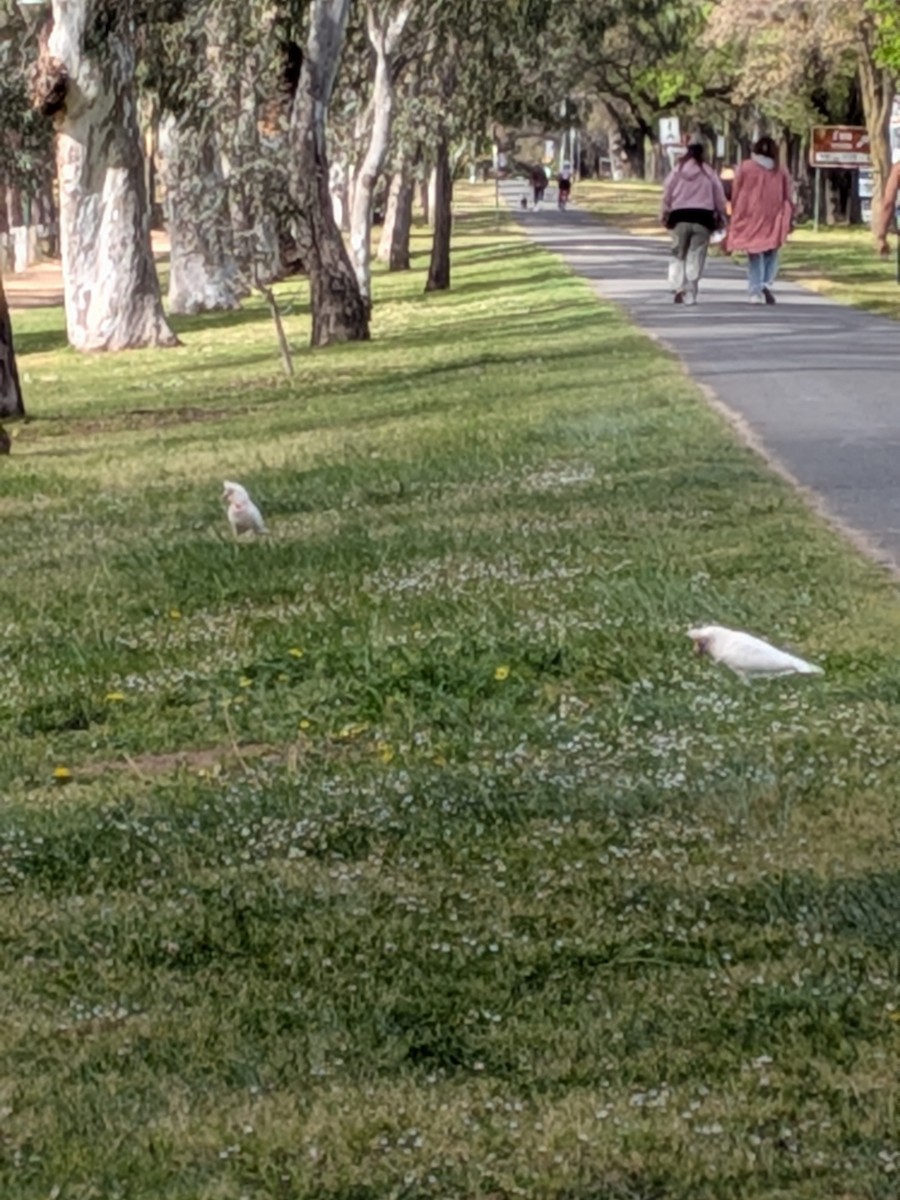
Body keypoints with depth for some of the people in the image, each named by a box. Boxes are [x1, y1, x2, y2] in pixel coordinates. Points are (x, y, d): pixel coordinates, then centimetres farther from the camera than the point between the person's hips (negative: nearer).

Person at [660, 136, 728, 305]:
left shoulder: (676, 172, 2)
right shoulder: (709, 173, 0)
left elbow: (667, 196, 4)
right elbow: (720, 197, 2)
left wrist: (665, 215, 13)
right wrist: (720, 216, 11)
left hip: (680, 217, 1)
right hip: (703, 217, -1)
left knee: (678, 255, 11)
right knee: (696, 257, 2)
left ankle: (677, 287, -6)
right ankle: (690, 294, -1)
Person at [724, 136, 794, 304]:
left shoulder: (745, 167, -1)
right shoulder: (780, 171, 3)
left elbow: (736, 194, 1)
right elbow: (788, 198, 5)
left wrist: (735, 216, 11)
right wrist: (788, 220, 13)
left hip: (751, 217, -1)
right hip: (773, 220, 1)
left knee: (754, 254, 5)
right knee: (771, 253, 12)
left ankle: (756, 292, -3)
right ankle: (767, 283, -13)